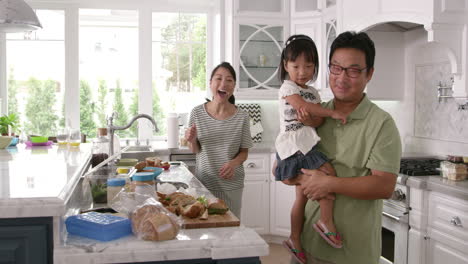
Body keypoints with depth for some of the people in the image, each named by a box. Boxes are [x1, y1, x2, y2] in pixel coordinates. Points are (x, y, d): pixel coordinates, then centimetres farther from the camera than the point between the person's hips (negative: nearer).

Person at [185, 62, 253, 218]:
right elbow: (195, 150, 4)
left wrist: (234, 163, -19)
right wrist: (191, 141, -17)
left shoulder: (241, 117, -8)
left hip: (231, 185, 0)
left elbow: (244, 151, 1)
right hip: (203, 182, 1)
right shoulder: (197, 113, -5)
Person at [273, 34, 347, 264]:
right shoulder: (288, 87, -4)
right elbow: (303, 106, -18)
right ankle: (326, 221, -11)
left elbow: (318, 119, 13)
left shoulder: (313, 92, 18)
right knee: (328, 172, -21)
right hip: (294, 143, -8)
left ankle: (295, 240, 20)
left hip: (305, 144, 8)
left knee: (302, 195, 10)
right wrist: (332, 113, -17)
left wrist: (310, 113, -7)